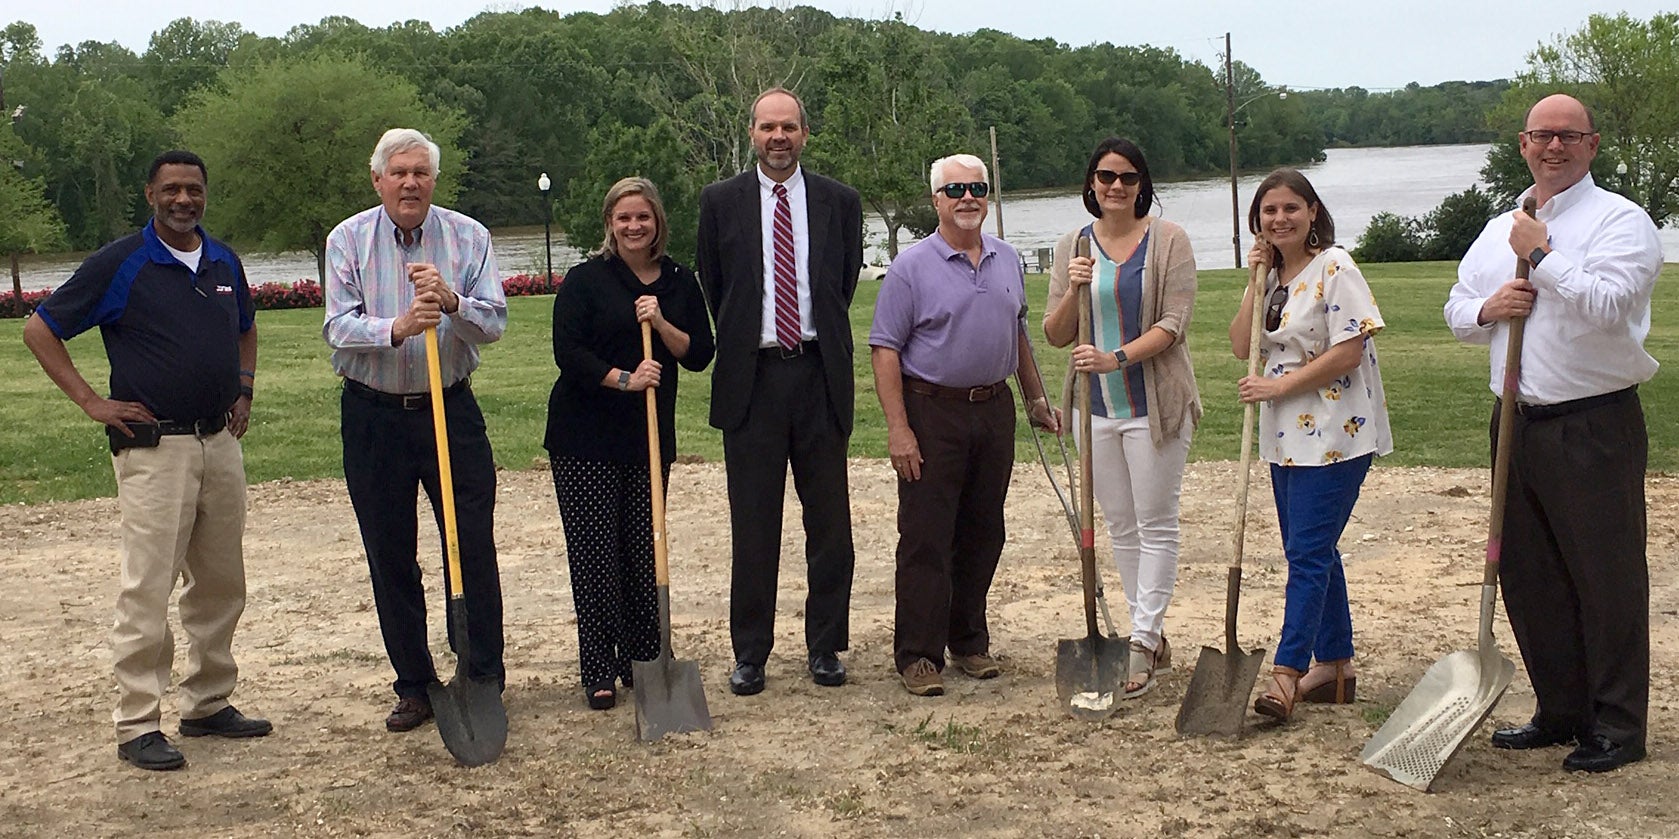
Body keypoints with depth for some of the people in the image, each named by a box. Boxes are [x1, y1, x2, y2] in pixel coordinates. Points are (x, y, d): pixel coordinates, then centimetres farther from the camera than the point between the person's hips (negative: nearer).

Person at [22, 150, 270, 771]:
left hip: (221, 442, 6)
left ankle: (209, 704, 23)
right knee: (148, 590, -5)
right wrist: (92, 402, -8)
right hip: (154, 449, -6)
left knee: (221, 586, 11)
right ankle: (137, 726, 1)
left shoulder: (224, 263, 12)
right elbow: (40, 330, -3)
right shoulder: (120, 264, -6)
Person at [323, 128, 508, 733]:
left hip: (451, 409, 0)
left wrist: (451, 302, -27)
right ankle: (413, 687, 18)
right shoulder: (348, 240, 1)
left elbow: (494, 322, -7)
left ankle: (483, 681, 11)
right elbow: (338, 327, -11)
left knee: (474, 549, -1)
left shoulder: (468, 237, 2)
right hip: (373, 415, 0)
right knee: (390, 557, 6)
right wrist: (397, 328, -29)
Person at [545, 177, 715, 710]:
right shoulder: (585, 280, -2)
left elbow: (700, 355, 5)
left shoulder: (679, 283, 9)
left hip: (650, 435, 3)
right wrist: (624, 378, -20)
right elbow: (568, 352, -10)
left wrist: (662, 325, -10)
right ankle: (598, 672, 5)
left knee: (643, 548, 5)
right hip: (586, 436, -3)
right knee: (594, 552, -2)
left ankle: (643, 660, 18)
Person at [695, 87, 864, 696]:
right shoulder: (721, 201, 5)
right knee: (753, 526, 4)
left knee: (830, 524, 5)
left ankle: (825, 647, 17)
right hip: (752, 376, -1)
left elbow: (845, 285, 15)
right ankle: (750, 654, 14)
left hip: (819, 374, 1)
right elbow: (713, 288, 12)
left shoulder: (839, 201, 7)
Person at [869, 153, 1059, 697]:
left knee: (983, 534, 11)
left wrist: (1037, 398, 20)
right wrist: (898, 428, -17)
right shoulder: (912, 266, -7)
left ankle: (969, 641, 24)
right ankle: (917, 654, 3)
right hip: (932, 412, -5)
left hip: (994, 409, 5)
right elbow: (885, 349, -10)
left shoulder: (1007, 260, 11)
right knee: (925, 539, -3)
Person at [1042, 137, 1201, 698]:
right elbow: (1055, 336, 6)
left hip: (1154, 404, -4)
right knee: (1120, 526, 11)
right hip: (1097, 407, 5)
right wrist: (1073, 292, -13)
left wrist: (1118, 358, -25)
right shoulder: (1072, 247, 7)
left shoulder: (1168, 241, -4)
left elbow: (1173, 323, -11)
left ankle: (1142, 648, 2)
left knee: (1155, 525, -1)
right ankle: (1153, 638, 23)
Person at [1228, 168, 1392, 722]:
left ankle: (1287, 673, -9)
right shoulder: (1271, 275, 13)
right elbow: (1241, 346, 6)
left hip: (1334, 434, -9)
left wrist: (1280, 385, -16)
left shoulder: (1334, 268, -11)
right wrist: (1257, 284, -3)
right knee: (1312, 552, 13)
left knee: (1307, 553, -9)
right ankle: (1335, 666, 22)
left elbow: (1350, 350, -18)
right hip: (1287, 436, 9)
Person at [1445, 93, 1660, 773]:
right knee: (1528, 574, 13)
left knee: (1607, 576, -1)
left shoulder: (1619, 220, -6)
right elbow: (1456, 311, 20)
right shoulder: (1499, 229, 15)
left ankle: (1617, 725, 11)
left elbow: (1606, 304, -22)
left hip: (1594, 426, -7)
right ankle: (1560, 711, 27)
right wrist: (1487, 309, -2)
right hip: (1518, 422, 7)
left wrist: (1543, 255, -13)